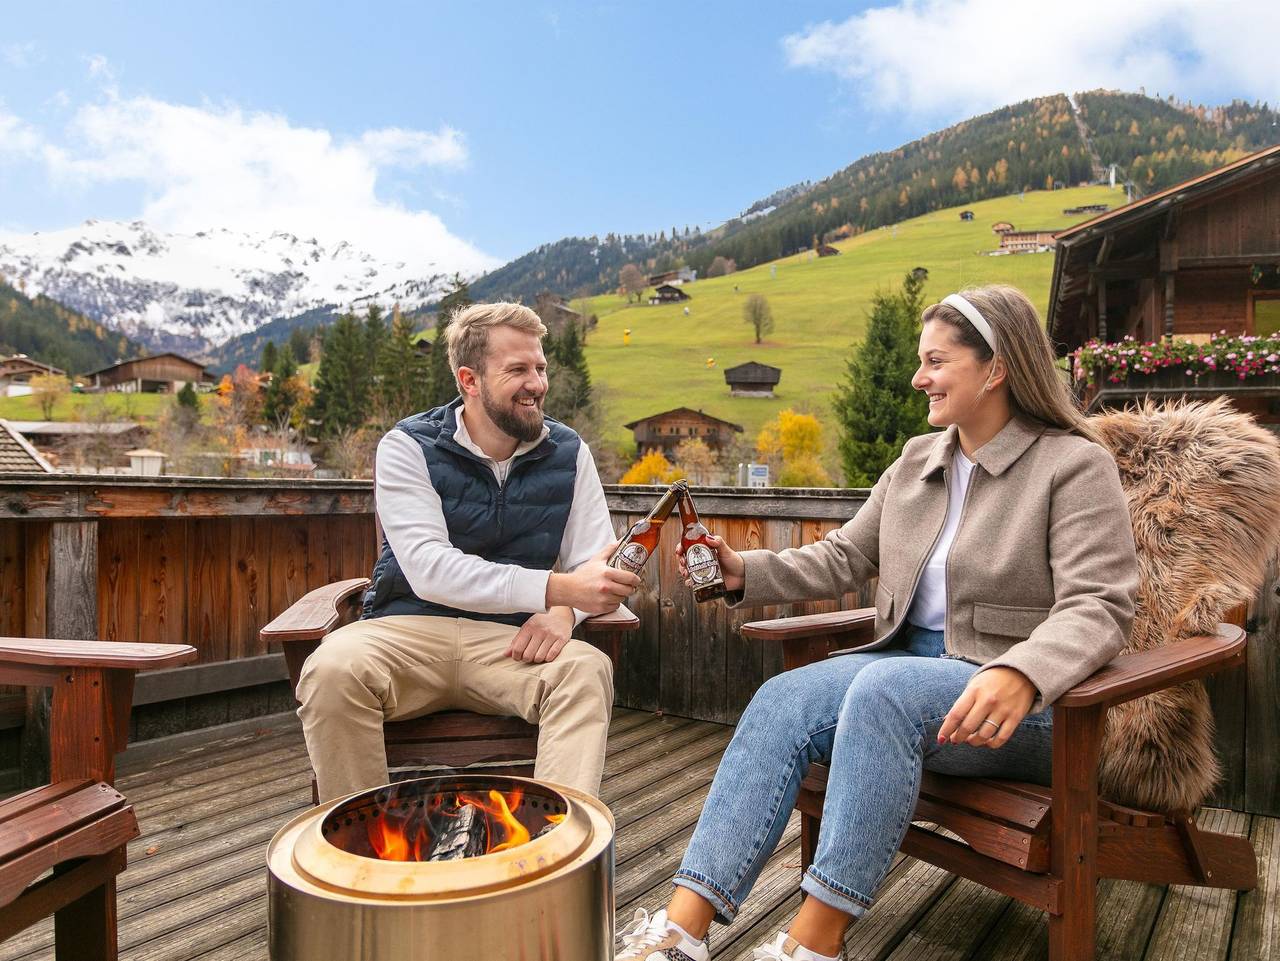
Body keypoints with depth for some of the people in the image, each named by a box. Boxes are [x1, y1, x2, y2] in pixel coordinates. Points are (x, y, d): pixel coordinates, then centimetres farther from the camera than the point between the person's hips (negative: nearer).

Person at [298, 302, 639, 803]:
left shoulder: (568, 453, 5)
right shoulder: (408, 447, -5)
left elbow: (597, 567, 3)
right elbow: (429, 570, -19)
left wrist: (564, 611, -23)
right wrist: (556, 587, -29)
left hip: (508, 640, 2)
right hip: (408, 629, -1)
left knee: (588, 669, -30)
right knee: (331, 670, -32)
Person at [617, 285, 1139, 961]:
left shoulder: (1077, 466, -5)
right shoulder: (916, 461, 14)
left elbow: (1098, 606, -16)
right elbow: (843, 558, 13)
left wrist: (1019, 675, -35)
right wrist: (747, 572, -2)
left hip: (1023, 700, -5)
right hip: (910, 662, 6)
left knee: (884, 690, -36)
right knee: (782, 701, -21)